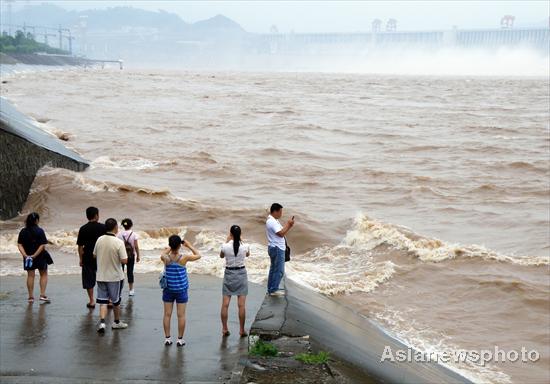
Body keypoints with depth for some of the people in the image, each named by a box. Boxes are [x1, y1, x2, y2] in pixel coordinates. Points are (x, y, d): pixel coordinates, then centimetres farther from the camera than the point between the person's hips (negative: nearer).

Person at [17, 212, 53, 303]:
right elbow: (42, 245, -19)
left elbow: (19, 245, -5)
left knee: (30, 276, 11)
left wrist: (25, 255, -12)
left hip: (28, 257, 3)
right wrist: (35, 255, -18)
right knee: (43, 274, 13)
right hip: (40, 257, -3)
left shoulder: (23, 232, 0)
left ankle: (31, 297, 12)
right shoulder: (40, 231, -13)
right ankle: (42, 295, 6)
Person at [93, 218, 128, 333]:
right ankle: (117, 322, 29)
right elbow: (124, 260, -20)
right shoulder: (119, 242, -19)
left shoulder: (99, 240, -4)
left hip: (101, 276, 3)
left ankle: (102, 322, -11)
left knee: (103, 300, 6)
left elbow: (94, 255, 9)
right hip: (115, 276, -3)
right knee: (116, 301, 14)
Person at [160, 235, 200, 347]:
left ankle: (167, 338, 13)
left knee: (167, 314, 9)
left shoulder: (166, 258, -11)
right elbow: (198, 255, 1)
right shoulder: (184, 258, -15)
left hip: (168, 290, 1)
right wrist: (189, 246, 6)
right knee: (181, 315, 6)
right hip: (181, 290, -1)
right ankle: (180, 339, 11)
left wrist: (171, 247, 17)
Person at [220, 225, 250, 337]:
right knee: (241, 305, 4)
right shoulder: (245, 246, -11)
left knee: (225, 304, 8)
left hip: (229, 274, 0)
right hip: (241, 274, 0)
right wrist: (240, 241, 16)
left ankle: (224, 329, 10)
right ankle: (242, 330, 6)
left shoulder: (225, 246, -14)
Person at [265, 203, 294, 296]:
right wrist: (288, 224, -17)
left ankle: (271, 289, 22)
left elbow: (282, 232, 15)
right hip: (277, 249, -11)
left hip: (277, 248, 11)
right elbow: (281, 234, -25)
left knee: (273, 269, 15)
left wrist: (289, 226, 1)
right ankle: (273, 290, -2)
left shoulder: (274, 220, 14)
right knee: (279, 271, -6)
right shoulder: (272, 221, -19)